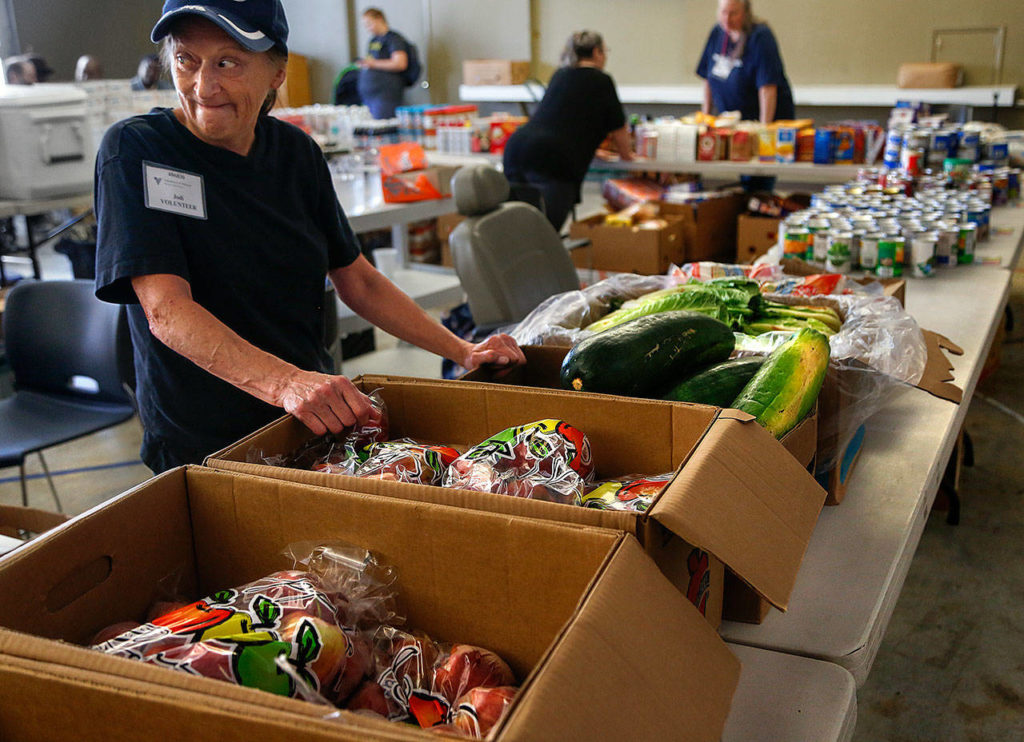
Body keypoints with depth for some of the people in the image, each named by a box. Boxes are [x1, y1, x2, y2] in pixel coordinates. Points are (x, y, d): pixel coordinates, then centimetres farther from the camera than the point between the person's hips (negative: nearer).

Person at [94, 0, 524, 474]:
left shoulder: (296, 152, 4)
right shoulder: (134, 150, -11)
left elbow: (358, 282, 12)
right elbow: (167, 310, -22)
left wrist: (462, 351, 3)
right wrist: (285, 382, -38)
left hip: (318, 421, 4)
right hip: (200, 448, -4)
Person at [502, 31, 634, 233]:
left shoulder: (560, 74, 26)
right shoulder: (600, 81, 5)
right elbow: (618, 128, 13)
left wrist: (588, 147, 55)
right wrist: (626, 153, 32)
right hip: (553, 160, -7)